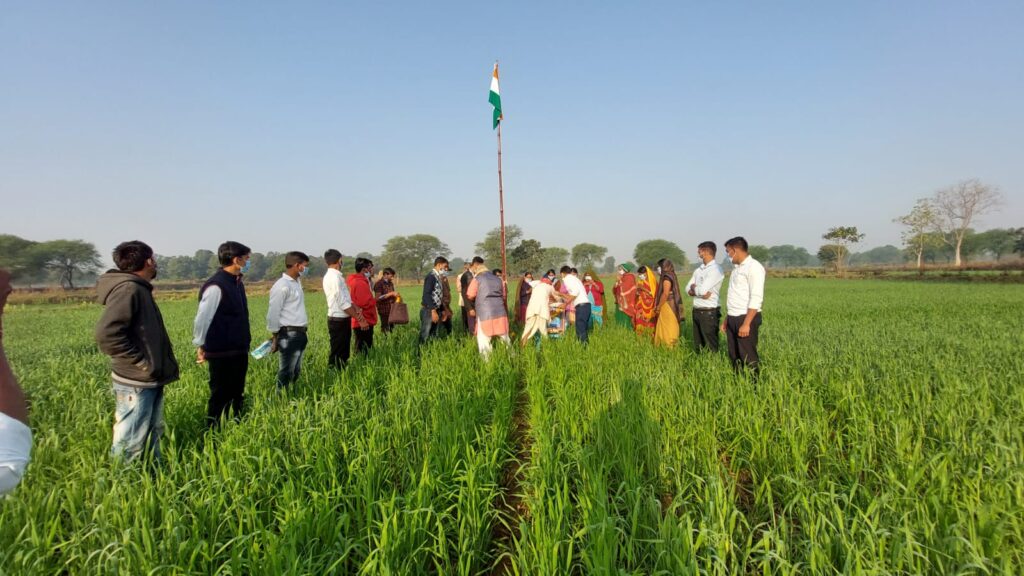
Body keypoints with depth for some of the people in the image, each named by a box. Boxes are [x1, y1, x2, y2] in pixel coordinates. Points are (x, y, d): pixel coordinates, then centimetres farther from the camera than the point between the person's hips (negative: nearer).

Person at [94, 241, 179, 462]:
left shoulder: (139, 289, 12)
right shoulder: (128, 289, -18)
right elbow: (106, 334, -27)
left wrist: (155, 362, 11)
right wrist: (141, 363, -20)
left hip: (149, 381, 10)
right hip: (137, 383, -10)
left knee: (152, 435, 19)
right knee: (130, 444, 0)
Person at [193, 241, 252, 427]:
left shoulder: (237, 283, 9)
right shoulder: (216, 286, -20)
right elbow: (202, 319, -17)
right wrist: (200, 346, -9)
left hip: (239, 351, 9)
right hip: (222, 354, -9)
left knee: (237, 395, 17)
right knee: (221, 397, 3)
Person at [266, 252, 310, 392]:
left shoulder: (297, 282, 13)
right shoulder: (282, 285, -14)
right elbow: (273, 313, -14)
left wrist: (303, 331, 15)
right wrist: (275, 336, -10)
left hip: (300, 333, 9)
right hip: (289, 335, -9)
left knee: (296, 371, 15)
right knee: (286, 372, -2)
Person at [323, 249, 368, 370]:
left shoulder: (332, 276, 13)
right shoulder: (335, 277, -18)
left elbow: (345, 298, 13)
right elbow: (343, 303, -21)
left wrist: (356, 310, -2)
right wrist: (359, 318, -15)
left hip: (341, 319, 10)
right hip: (339, 320, -10)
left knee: (343, 352, 15)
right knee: (337, 354, -2)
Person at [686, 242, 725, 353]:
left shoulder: (716, 269, -12)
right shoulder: (698, 270, 13)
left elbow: (703, 290, -20)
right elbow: (688, 288, 10)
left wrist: (694, 287, 0)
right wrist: (698, 291, -9)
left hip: (709, 312, -8)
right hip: (696, 311, 8)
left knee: (711, 346, -1)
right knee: (697, 345, 15)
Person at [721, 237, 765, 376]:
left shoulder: (753, 267, -11)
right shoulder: (736, 267, 15)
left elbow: (756, 299, -18)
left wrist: (746, 324, -22)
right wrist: (727, 319, 14)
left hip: (746, 318, -8)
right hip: (733, 319, 8)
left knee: (748, 357, -3)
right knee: (734, 356, 12)